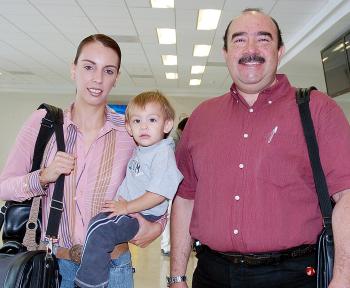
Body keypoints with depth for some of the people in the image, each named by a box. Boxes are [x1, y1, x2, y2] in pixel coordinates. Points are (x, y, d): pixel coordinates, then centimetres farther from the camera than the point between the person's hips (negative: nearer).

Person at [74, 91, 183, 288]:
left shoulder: (163, 153, -18)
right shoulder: (139, 150, 11)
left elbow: (159, 193, -24)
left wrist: (127, 207, -21)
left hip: (144, 217, -10)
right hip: (126, 208, 10)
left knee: (99, 229, -24)